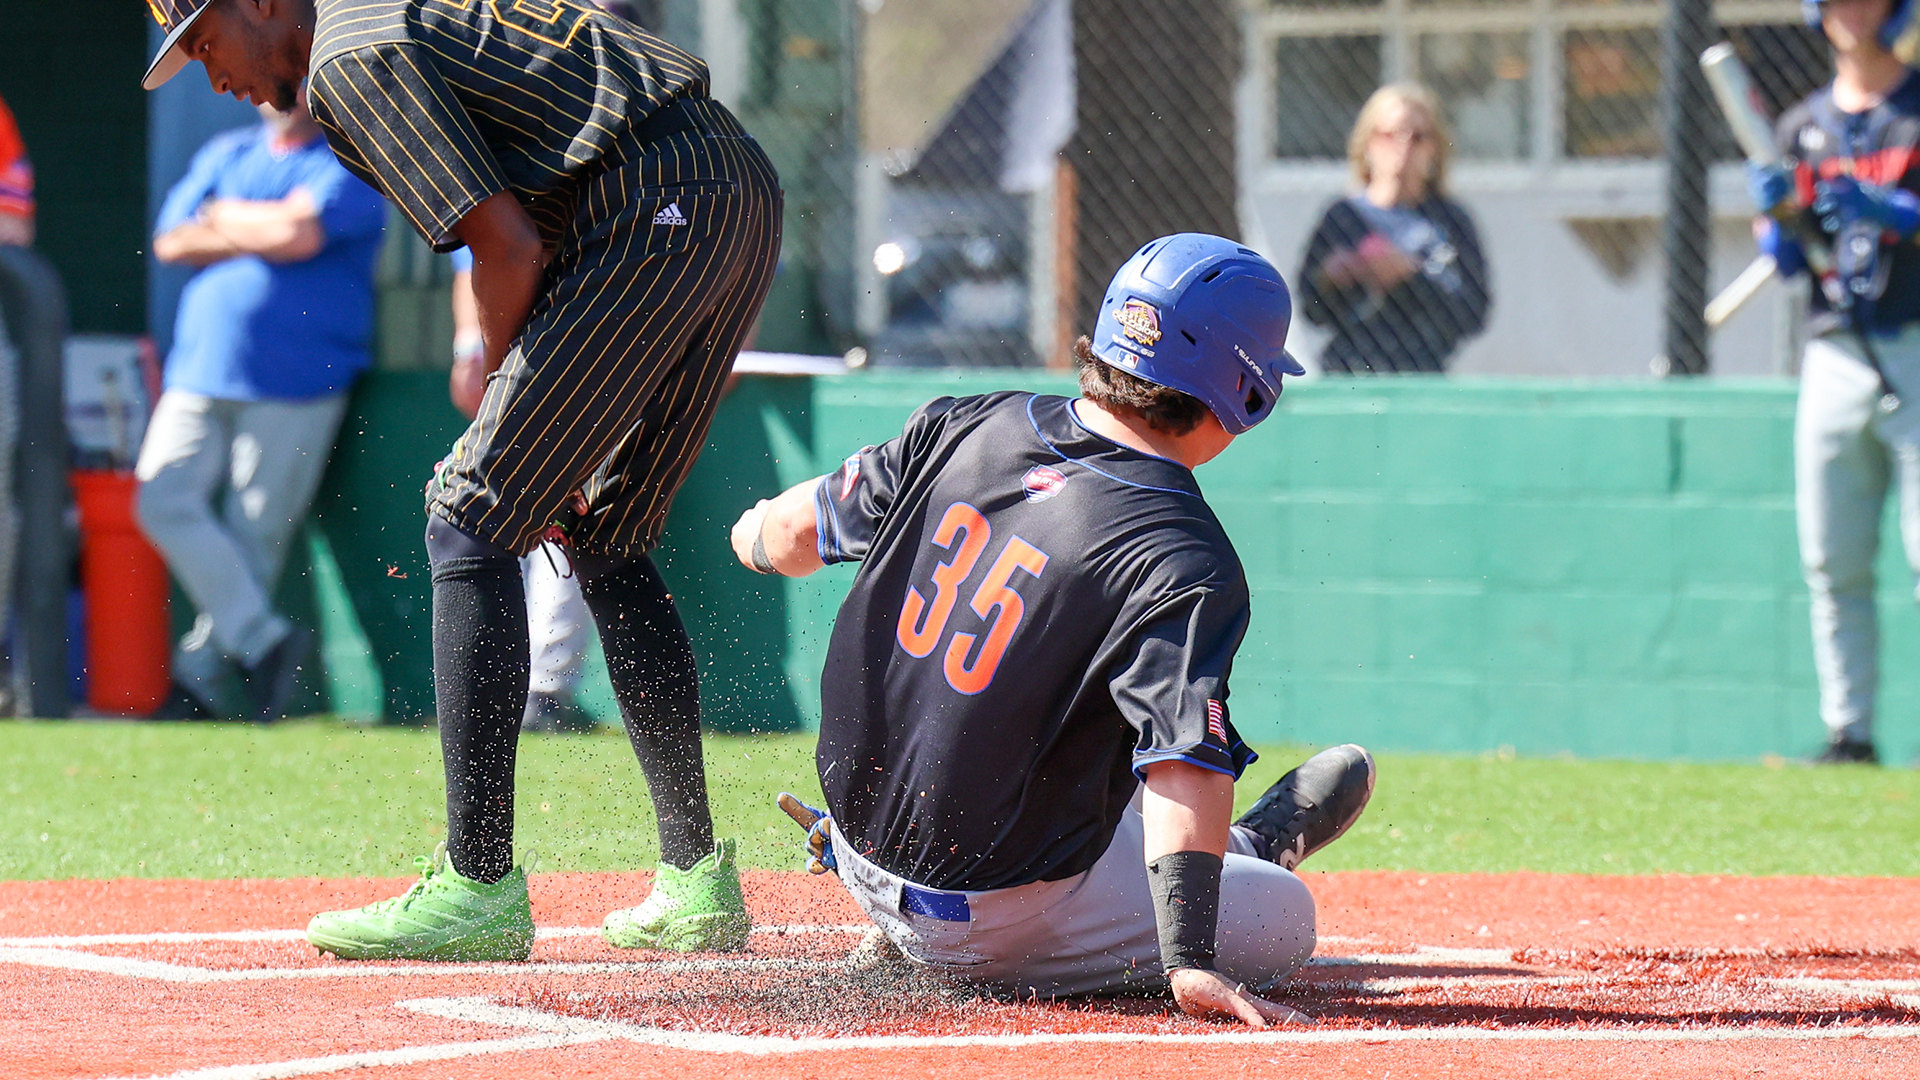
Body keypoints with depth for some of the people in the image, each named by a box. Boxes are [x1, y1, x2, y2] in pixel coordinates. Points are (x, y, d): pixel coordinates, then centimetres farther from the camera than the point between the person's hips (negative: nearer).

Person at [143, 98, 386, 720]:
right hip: (200, 369, 5)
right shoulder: (225, 155, 20)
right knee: (164, 500, -12)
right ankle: (263, 641, -13)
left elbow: (299, 232, -15)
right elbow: (171, 243, 9)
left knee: (254, 536, -7)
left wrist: (225, 218, 2)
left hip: (296, 383, -5)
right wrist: (263, 234, -2)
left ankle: (198, 679, 1)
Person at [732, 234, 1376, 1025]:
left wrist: (761, 533, 32)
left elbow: (794, 530, 8)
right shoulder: (1184, 564, -23)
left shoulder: (965, 425, -5)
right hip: (990, 923, -7)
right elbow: (1186, 761, -31)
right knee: (1286, 914, 10)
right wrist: (1190, 964, -34)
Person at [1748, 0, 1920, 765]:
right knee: (1832, 565, 2)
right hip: (1834, 354, 5)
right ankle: (1847, 732, 5)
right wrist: (1780, 215, -7)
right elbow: (1784, 259, 13)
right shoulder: (1803, 126, 16)